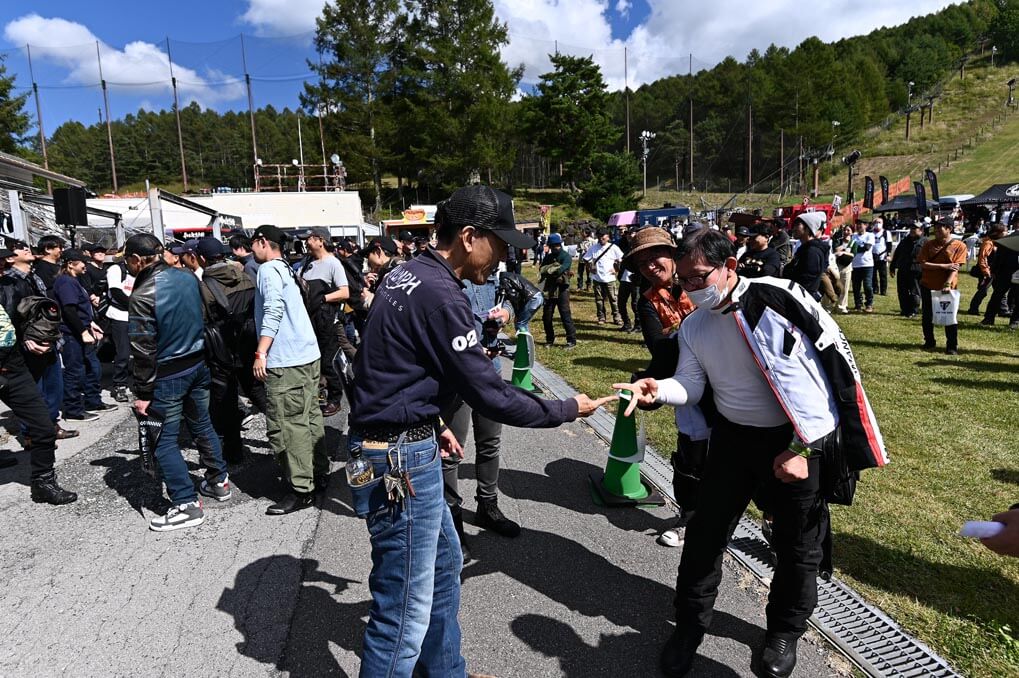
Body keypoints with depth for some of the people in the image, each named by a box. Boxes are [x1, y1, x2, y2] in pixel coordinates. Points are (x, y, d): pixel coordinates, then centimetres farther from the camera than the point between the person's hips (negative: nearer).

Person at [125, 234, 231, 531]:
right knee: (202, 425, 21)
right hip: (198, 364, 7)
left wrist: (143, 392, -9)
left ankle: (187, 505, 8)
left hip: (167, 375, -7)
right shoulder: (188, 277, 0)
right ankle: (219, 481, 33)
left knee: (165, 441, 4)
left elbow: (143, 350, -16)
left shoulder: (143, 295, -18)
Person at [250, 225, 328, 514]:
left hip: (286, 361, -10)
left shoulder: (269, 269, -8)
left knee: (285, 425, -5)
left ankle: (301, 490, 0)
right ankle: (319, 474, 24)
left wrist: (261, 354, -21)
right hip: (307, 355, 10)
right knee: (309, 417, 14)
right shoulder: (286, 268, 19)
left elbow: (272, 312, -20)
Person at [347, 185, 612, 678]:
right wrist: (567, 410, -6)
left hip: (405, 445, 11)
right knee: (405, 611, 1)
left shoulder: (408, 275, 9)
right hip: (402, 460, -11)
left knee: (444, 563, 24)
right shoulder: (440, 296, -22)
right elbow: (491, 397, -19)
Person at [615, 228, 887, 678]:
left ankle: (785, 632, 37)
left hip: (799, 439, -4)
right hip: (733, 437, 4)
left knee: (798, 546, 11)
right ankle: (690, 626, 27)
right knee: (705, 532, 7)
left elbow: (833, 362, -17)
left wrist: (800, 448, -17)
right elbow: (690, 385, -1)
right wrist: (658, 390, -27)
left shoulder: (782, 300, -19)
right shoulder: (693, 327, -1)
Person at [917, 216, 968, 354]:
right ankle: (929, 341, 25)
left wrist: (948, 284, -24)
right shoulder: (929, 244, 2)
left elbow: (955, 267, -11)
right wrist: (944, 266, -16)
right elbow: (923, 264, -7)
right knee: (927, 316, 9)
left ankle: (952, 346, 6)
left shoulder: (959, 246, -5)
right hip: (927, 286, 3)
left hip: (948, 287, -3)